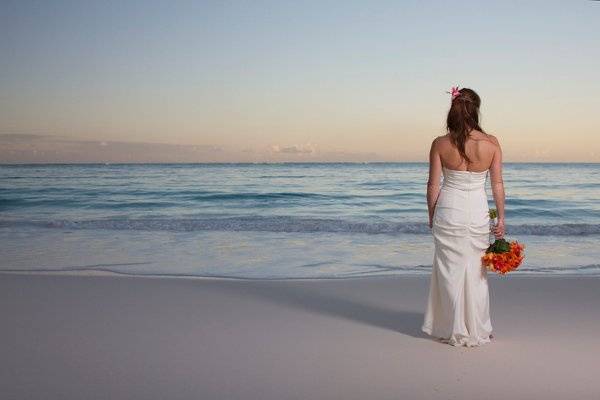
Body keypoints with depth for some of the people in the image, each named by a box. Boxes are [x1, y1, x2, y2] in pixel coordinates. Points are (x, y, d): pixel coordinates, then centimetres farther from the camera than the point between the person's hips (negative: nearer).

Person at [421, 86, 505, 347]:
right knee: (476, 272, 14)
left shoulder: (440, 144, -10)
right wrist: (501, 218, 6)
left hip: (448, 211, -1)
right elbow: (497, 184, -3)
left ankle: (454, 331, 19)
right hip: (478, 212, 1)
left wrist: (432, 216, 8)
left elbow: (433, 186, -5)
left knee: (450, 271, 11)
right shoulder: (491, 143, -8)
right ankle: (477, 332, 24)